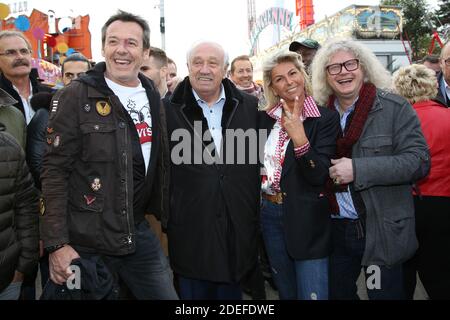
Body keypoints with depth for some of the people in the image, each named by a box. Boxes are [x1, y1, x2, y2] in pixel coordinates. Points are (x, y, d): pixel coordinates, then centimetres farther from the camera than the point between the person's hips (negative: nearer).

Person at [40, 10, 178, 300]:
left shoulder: (153, 99, 6)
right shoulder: (75, 97, -9)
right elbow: (55, 171, -11)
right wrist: (56, 244, -14)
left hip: (140, 236, 5)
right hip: (84, 244, -4)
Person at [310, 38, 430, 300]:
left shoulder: (395, 108, -7)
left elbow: (419, 161, -16)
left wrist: (358, 170, -24)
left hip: (383, 233, -4)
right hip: (335, 230, 4)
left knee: (385, 294, 8)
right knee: (337, 293, 19)